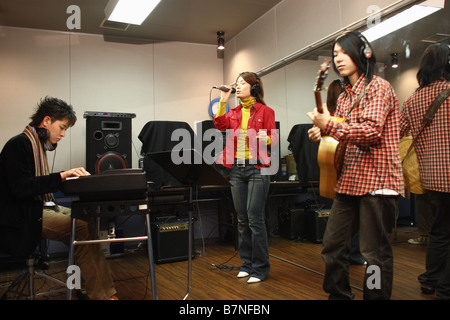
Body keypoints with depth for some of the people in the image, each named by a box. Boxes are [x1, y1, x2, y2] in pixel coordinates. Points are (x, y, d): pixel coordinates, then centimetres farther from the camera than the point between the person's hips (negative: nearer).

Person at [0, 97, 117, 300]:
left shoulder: (38, 145, 17)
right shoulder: (19, 144, -12)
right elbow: (21, 188, -21)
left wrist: (69, 177, 4)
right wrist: (61, 176, -24)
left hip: (41, 207, 10)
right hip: (24, 216, -10)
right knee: (82, 227, -25)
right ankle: (103, 295, -18)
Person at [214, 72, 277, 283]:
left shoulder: (264, 111, 0)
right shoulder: (234, 112, 16)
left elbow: (273, 139, -2)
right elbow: (220, 125, -2)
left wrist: (264, 138, -23)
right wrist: (223, 102, -4)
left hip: (257, 168, -6)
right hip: (237, 169, 6)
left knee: (255, 218, -6)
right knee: (242, 219, 10)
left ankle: (260, 268, 7)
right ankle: (247, 263, 22)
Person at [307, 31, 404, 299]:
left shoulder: (378, 87, -5)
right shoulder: (344, 97, 18)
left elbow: (371, 131, -19)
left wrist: (328, 126, -22)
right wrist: (322, 136, 5)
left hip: (376, 182, -8)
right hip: (349, 182, 8)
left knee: (375, 253, 0)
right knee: (332, 246, 10)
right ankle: (340, 295, 26)